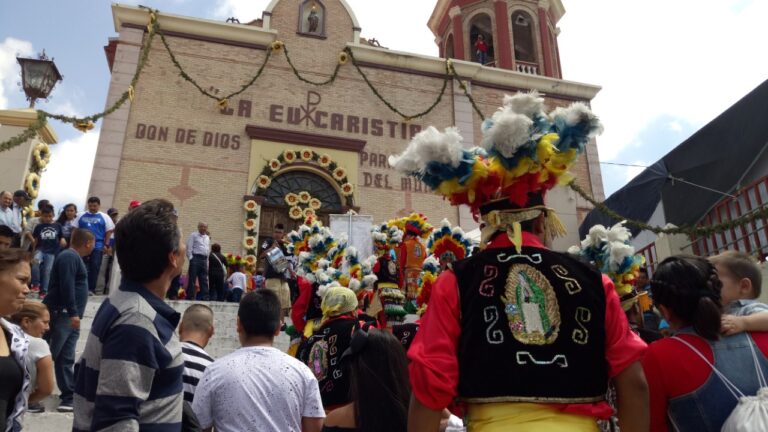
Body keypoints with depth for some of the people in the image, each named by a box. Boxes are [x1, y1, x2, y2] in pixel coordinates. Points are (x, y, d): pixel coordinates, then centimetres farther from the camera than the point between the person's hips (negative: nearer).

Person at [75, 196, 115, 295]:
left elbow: (109, 231, 4)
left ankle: (91, 289, 6)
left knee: (94, 268, -1)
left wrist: (106, 245, -3)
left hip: (97, 247, -1)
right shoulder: (81, 216, 9)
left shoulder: (104, 217, 5)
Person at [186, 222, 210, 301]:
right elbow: (189, 248, -4)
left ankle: (205, 297, 7)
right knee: (192, 279, -5)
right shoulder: (193, 235, 2)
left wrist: (207, 261, 15)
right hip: (195, 258, -6)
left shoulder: (207, 238, 20)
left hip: (204, 260, 6)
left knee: (204, 280, 5)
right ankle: (190, 297, -2)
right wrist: (191, 258, -11)